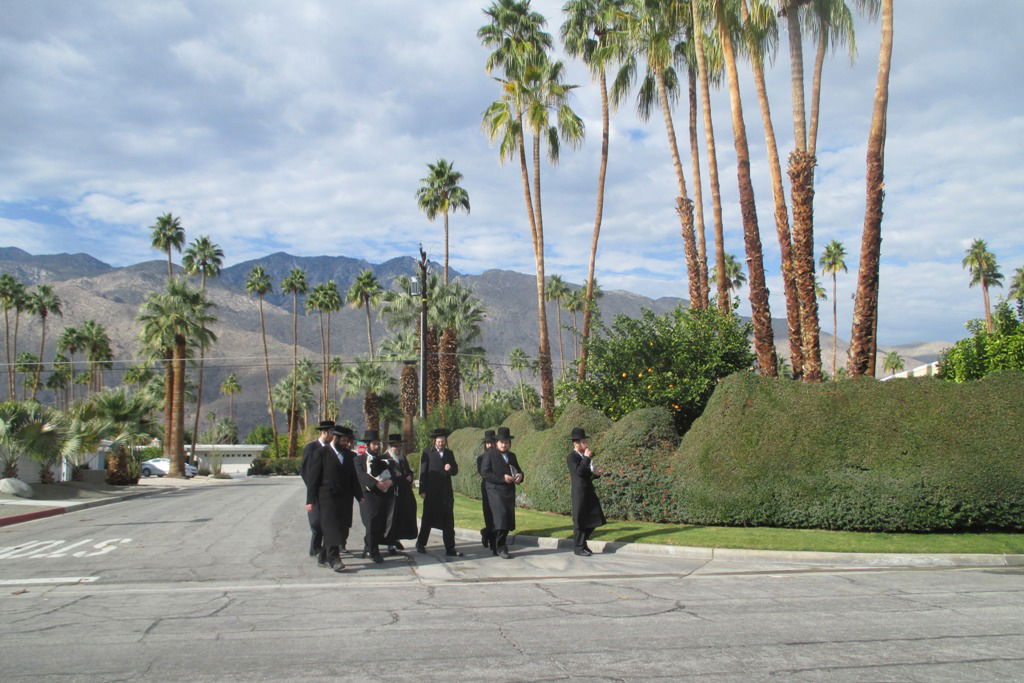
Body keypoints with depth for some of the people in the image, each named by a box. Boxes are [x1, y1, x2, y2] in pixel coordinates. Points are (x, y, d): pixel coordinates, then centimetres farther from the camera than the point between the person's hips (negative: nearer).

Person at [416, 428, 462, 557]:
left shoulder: (449, 454, 12)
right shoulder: (427, 453, 0)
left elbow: (455, 471, 14)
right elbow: (423, 472, -2)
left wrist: (450, 468, -10)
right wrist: (422, 490, -7)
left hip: (446, 493, 3)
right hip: (431, 493, -3)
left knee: (448, 522, 2)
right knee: (428, 519, 8)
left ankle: (450, 549, 5)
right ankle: (420, 544, 25)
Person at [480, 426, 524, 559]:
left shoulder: (512, 456, 17)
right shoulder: (489, 455, -2)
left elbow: (518, 469, 24)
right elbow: (484, 472, -10)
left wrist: (520, 475, -2)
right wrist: (502, 478, -18)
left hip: (509, 492, 6)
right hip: (495, 491, -6)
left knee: (508, 520, 5)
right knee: (501, 517, -17)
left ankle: (498, 547, 17)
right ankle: (501, 548, -8)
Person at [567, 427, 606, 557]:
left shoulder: (584, 457, 15)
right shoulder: (571, 457, -10)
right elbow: (579, 472, -24)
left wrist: (596, 474, 1)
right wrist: (587, 458, -19)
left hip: (589, 492, 8)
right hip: (580, 493, -8)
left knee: (594, 519, 11)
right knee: (579, 520, 0)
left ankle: (583, 542, 27)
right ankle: (578, 547, 12)